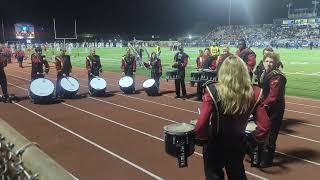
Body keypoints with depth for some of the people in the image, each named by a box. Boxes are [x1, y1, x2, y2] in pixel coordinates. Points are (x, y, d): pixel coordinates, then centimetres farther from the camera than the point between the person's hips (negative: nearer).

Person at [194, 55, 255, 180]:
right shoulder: (250, 93, -13)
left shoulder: (213, 91, -25)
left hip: (216, 145, -3)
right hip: (239, 144, 4)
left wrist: (203, 136, -9)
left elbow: (201, 125, -28)